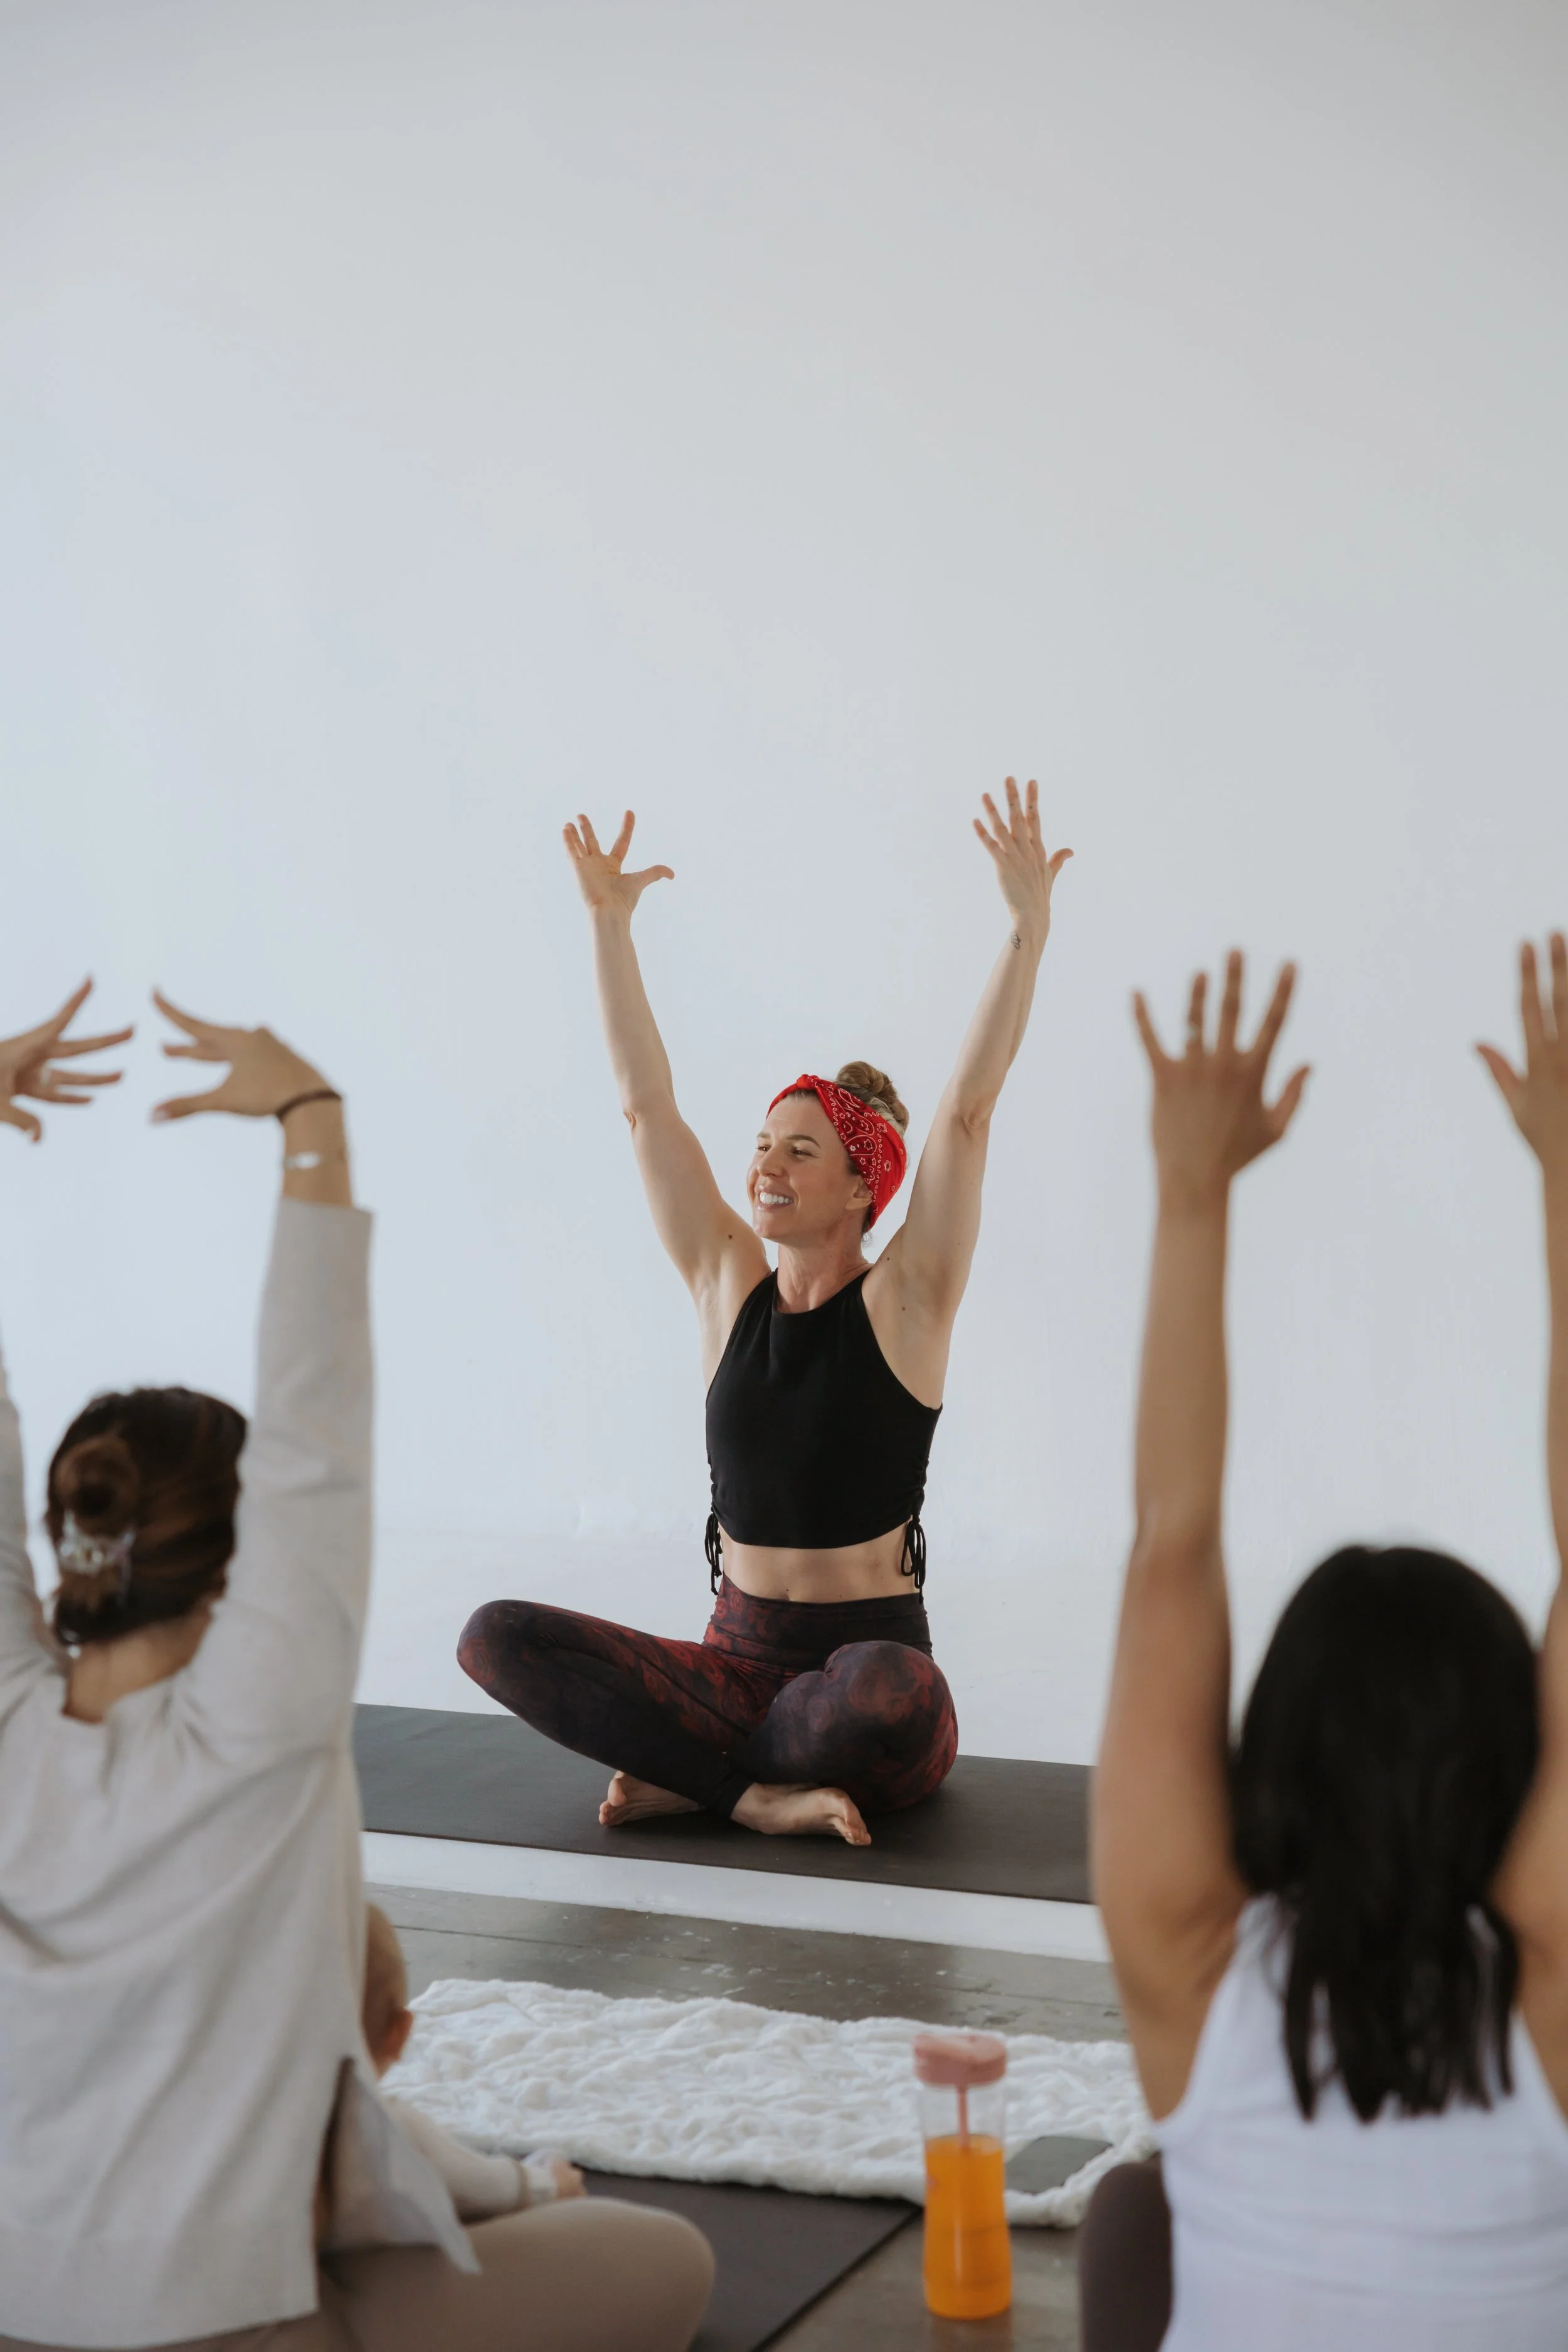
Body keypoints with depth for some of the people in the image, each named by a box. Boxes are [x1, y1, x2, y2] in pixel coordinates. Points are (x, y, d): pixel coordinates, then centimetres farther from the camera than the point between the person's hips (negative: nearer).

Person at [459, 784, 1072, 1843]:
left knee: (890, 1691, -40)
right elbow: (648, 1106, 4)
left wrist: (1029, 931, -22)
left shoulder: (904, 1302, -4)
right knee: (497, 1637, -17)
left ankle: (693, 1775, -13)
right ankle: (757, 1795, -17)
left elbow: (968, 1111, -14)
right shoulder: (731, 1286, 6)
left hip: (867, 1658, -4)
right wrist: (610, 922, 0)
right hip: (738, 1662, 4)